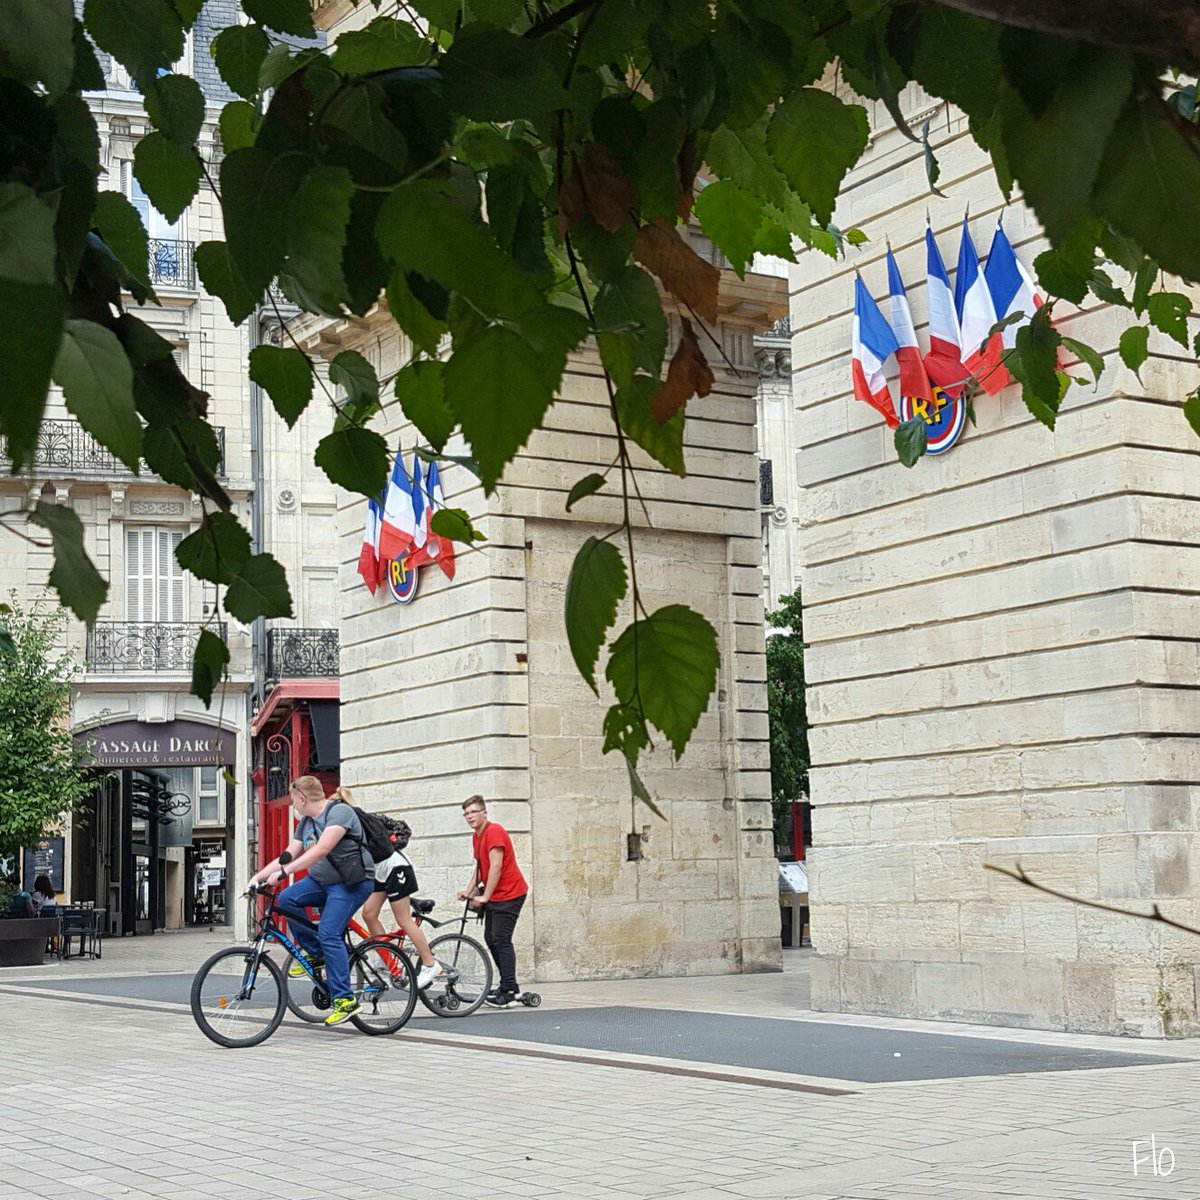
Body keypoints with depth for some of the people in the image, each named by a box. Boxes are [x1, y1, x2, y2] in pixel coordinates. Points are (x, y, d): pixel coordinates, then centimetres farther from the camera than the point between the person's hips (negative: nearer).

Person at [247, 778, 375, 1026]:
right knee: (286, 899, -14)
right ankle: (314, 954, 2)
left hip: (353, 883, -8)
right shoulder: (306, 822, 11)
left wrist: (284, 872, -35)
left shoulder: (339, 811, -17)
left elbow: (322, 849, -30)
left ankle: (345, 1000, -16)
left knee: (329, 934, -20)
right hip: (322, 881, 8)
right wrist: (257, 877, -3)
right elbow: (288, 856, 9)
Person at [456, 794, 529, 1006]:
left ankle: (509, 990, -10)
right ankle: (510, 987, 17)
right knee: (491, 939, 10)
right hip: (494, 896, 10)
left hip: (509, 894, -10)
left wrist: (485, 896, -19)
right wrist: (469, 890, 4)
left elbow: (496, 866, -21)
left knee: (501, 940, -12)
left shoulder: (494, 831, -16)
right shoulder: (476, 836, 14)